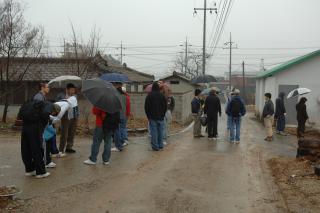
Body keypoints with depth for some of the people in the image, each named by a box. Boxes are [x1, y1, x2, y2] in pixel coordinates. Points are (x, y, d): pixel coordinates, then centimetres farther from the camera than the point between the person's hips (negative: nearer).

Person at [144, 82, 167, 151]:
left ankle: (155, 146, -2)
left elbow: (146, 107, -4)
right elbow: (165, 106, 7)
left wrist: (148, 116, 5)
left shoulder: (149, 95, -5)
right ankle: (160, 146, 13)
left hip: (152, 117, -3)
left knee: (154, 132, -2)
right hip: (160, 117, 3)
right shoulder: (162, 96, 3)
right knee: (160, 131, 9)